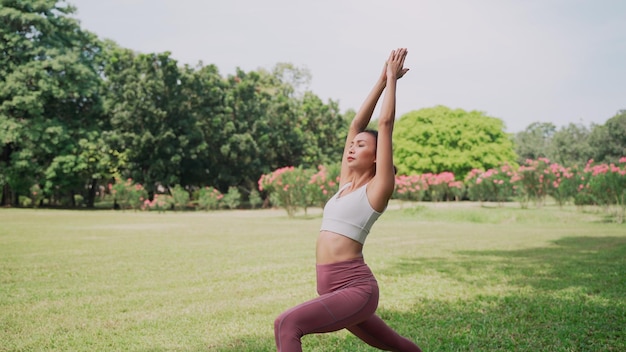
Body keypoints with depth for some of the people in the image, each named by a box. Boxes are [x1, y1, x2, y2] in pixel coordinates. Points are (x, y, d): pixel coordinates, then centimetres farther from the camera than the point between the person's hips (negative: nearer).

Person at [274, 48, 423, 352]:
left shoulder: (378, 187, -4)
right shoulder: (345, 184, 14)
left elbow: (386, 123, -5)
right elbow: (356, 124, 15)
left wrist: (392, 79, 5)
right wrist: (381, 81, 19)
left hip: (356, 289, -9)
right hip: (332, 289, 9)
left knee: (287, 324, -27)